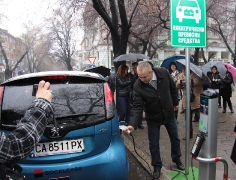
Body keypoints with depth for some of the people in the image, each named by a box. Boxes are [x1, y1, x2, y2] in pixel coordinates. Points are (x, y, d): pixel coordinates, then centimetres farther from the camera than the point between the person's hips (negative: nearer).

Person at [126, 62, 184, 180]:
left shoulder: (163, 73, -21)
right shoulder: (137, 86, -27)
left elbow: (173, 88, -3)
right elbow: (137, 107, -28)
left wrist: (175, 103, 8)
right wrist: (132, 124, -39)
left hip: (169, 114, 3)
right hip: (153, 118, -2)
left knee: (175, 138, 19)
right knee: (154, 144, 9)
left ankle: (177, 160, 45)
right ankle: (157, 166, 33)